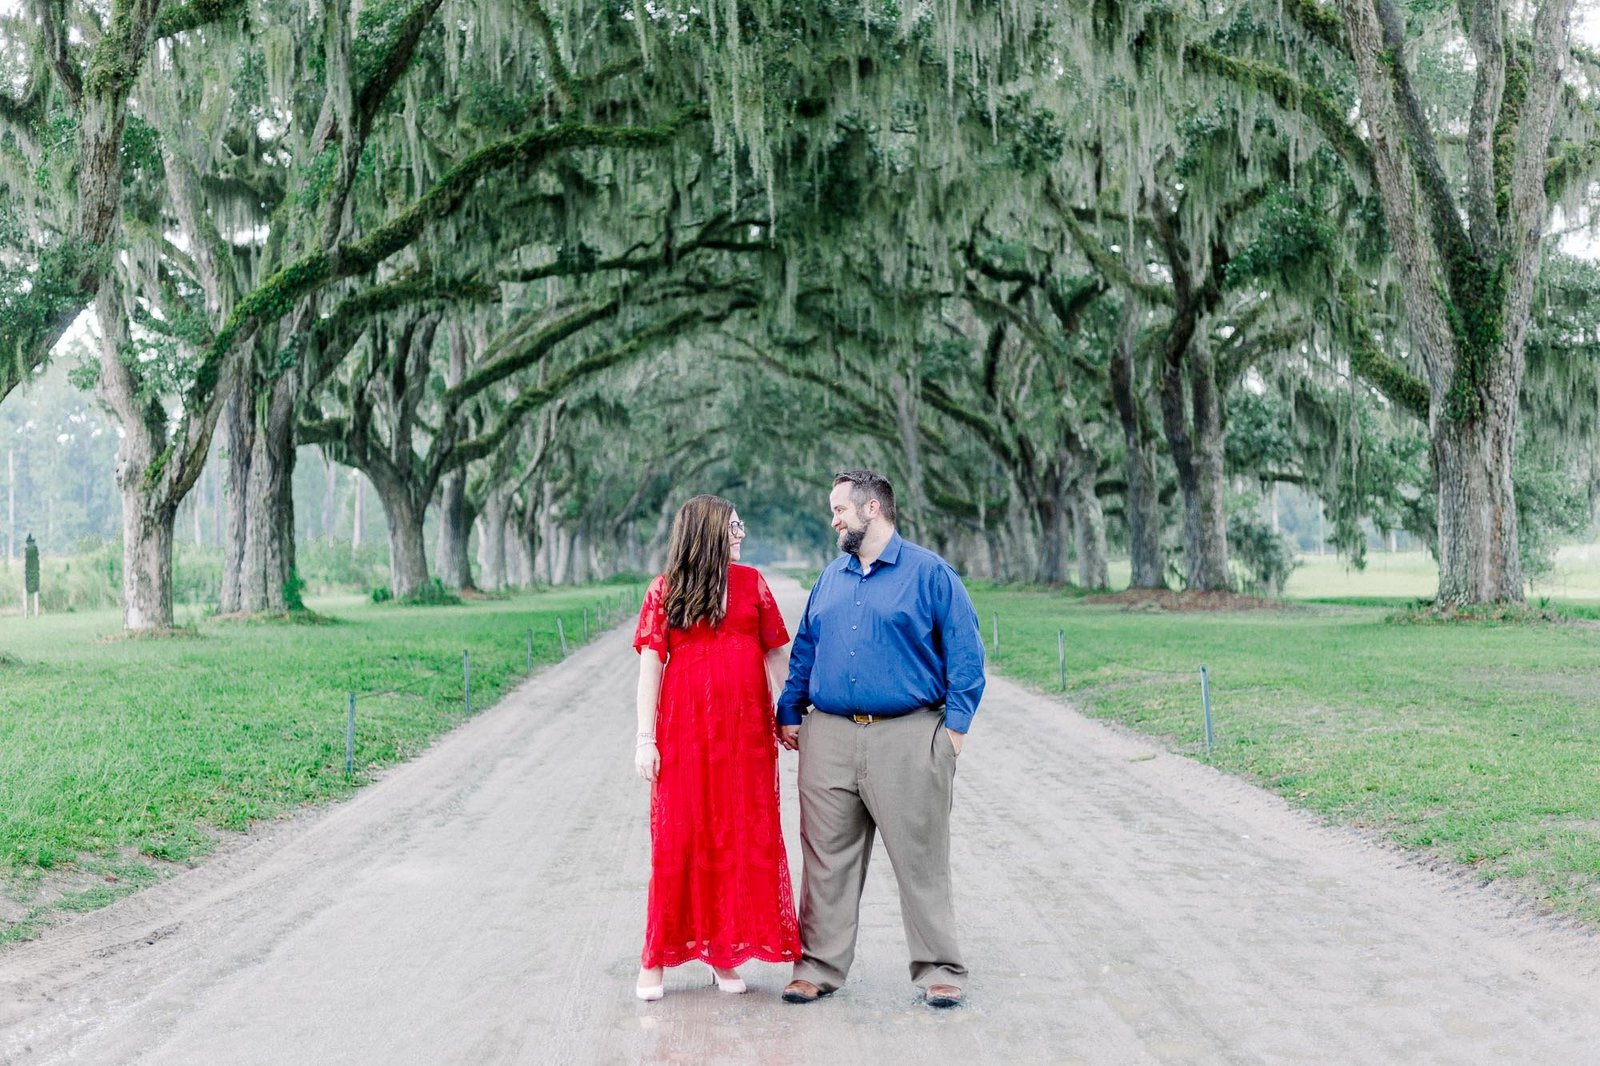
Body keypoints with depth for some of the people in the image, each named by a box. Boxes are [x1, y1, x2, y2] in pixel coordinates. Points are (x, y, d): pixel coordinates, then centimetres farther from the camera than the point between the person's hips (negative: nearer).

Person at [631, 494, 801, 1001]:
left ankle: (725, 953, 14)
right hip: (685, 731, -2)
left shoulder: (752, 583, 8)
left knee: (743, 836, 3)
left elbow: (775, 653, 10)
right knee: (679, 838, 0)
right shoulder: (665, 591, 2)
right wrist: (646, 739, -5)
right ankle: (655, 959, 9)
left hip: (746, 730, 2)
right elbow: (651, 664, 0)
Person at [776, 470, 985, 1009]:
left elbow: (964, 651, -1)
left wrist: (955, 722, -7)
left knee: (921, 860, 1)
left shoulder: (930, 573, 0)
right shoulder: (830, 578, 16)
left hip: (908, 739, -4)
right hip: (829, 739, 5)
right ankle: (819, 965, 17)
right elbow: (804, 651, 20)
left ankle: (938, 970, 11)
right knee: (827, 858, 7)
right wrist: (789, 713, 13)